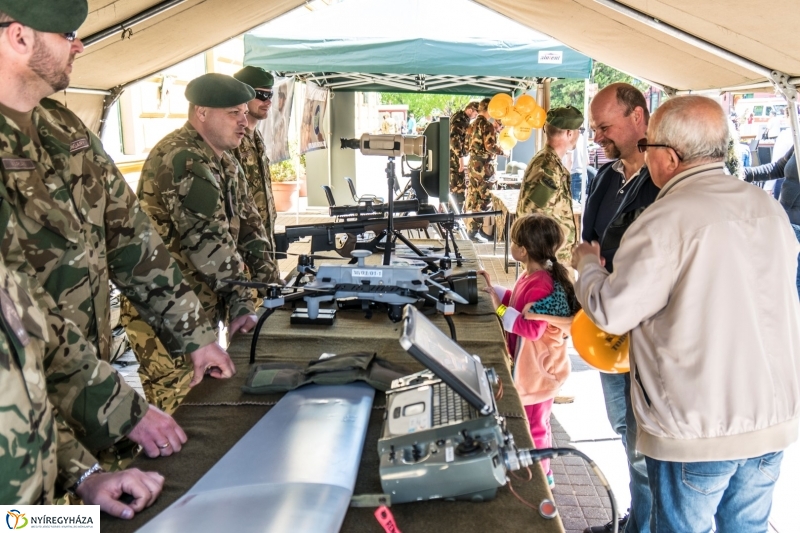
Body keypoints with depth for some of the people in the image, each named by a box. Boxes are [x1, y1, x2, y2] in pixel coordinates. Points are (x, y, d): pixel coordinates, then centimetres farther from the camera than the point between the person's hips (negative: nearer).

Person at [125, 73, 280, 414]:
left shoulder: (225, 162, 13)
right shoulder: (183, 159, -20)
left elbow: (248, 224, 11)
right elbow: (209, 240, -23)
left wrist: (271, 286, 1)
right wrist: (243, 301, -19)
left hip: (204, 305, 9)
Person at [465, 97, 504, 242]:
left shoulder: (473, 124, 11)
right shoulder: (488, 125, -15)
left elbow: (468, 143, 17)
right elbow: (490, 146, -22)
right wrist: (502, 150, -7)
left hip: (473, 164, 9)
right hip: (484, 166, -9)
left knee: (472, 196, 15)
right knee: (482, 198, -5)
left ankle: (469, 225, 24)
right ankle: (474, 230, -4)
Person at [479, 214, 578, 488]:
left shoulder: (540, 284, -28)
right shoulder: (532, 276, 3)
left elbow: (532, 328, -31)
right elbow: (520, 304, 18)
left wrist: (500, 310, -27)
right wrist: (493, 289, 12)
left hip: (537, 369, -10)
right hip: (529, 364, 10)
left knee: (533, 425, 6)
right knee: (535, 421, 23)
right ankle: (539, 471, 40)